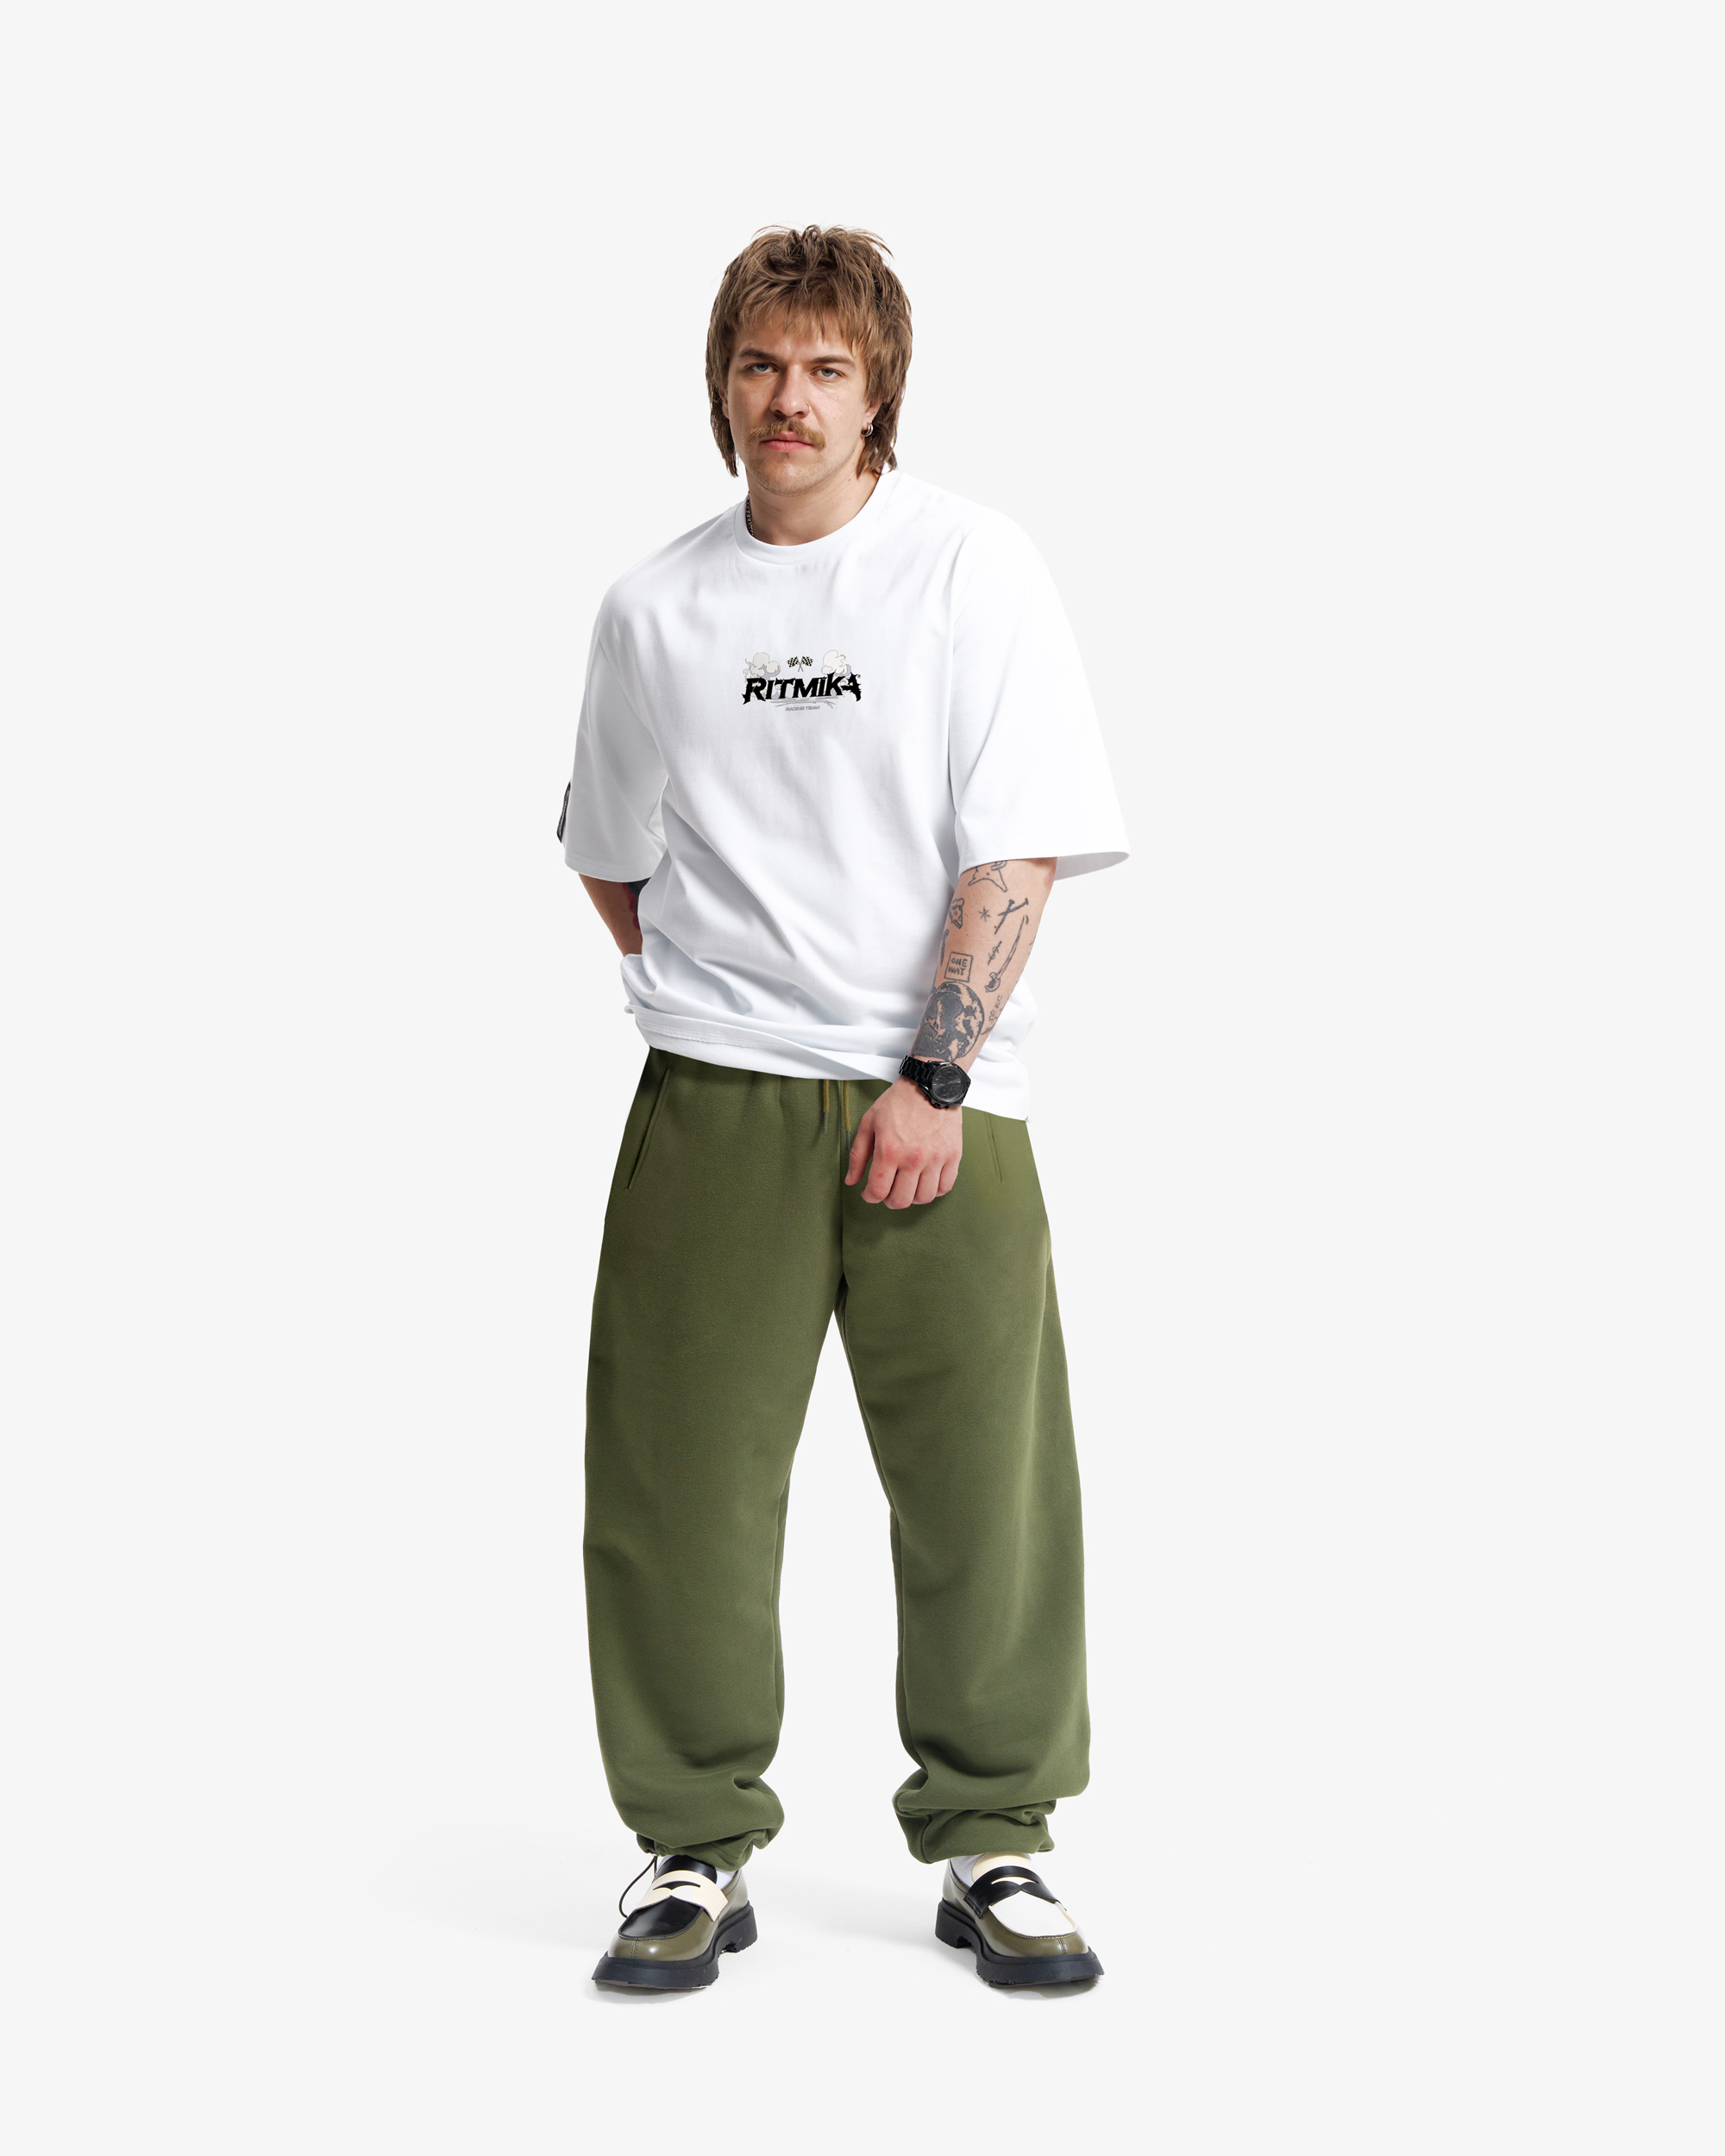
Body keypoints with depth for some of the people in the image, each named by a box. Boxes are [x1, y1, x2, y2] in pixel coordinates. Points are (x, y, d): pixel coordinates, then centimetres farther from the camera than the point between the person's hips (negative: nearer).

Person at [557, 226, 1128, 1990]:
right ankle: (696, 1850, 15)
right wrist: (710, 996, 10)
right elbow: (609, 859, 21)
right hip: (714, 1099, 2)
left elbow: (1017, 854, -6)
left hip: (937, 1099, -2)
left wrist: (932, 1076, -13)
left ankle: (987, 1844, 18)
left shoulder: (977, 572, 0)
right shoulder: (654, 607, 9)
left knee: (983, 1482, 1)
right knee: (680, 1479, 0)